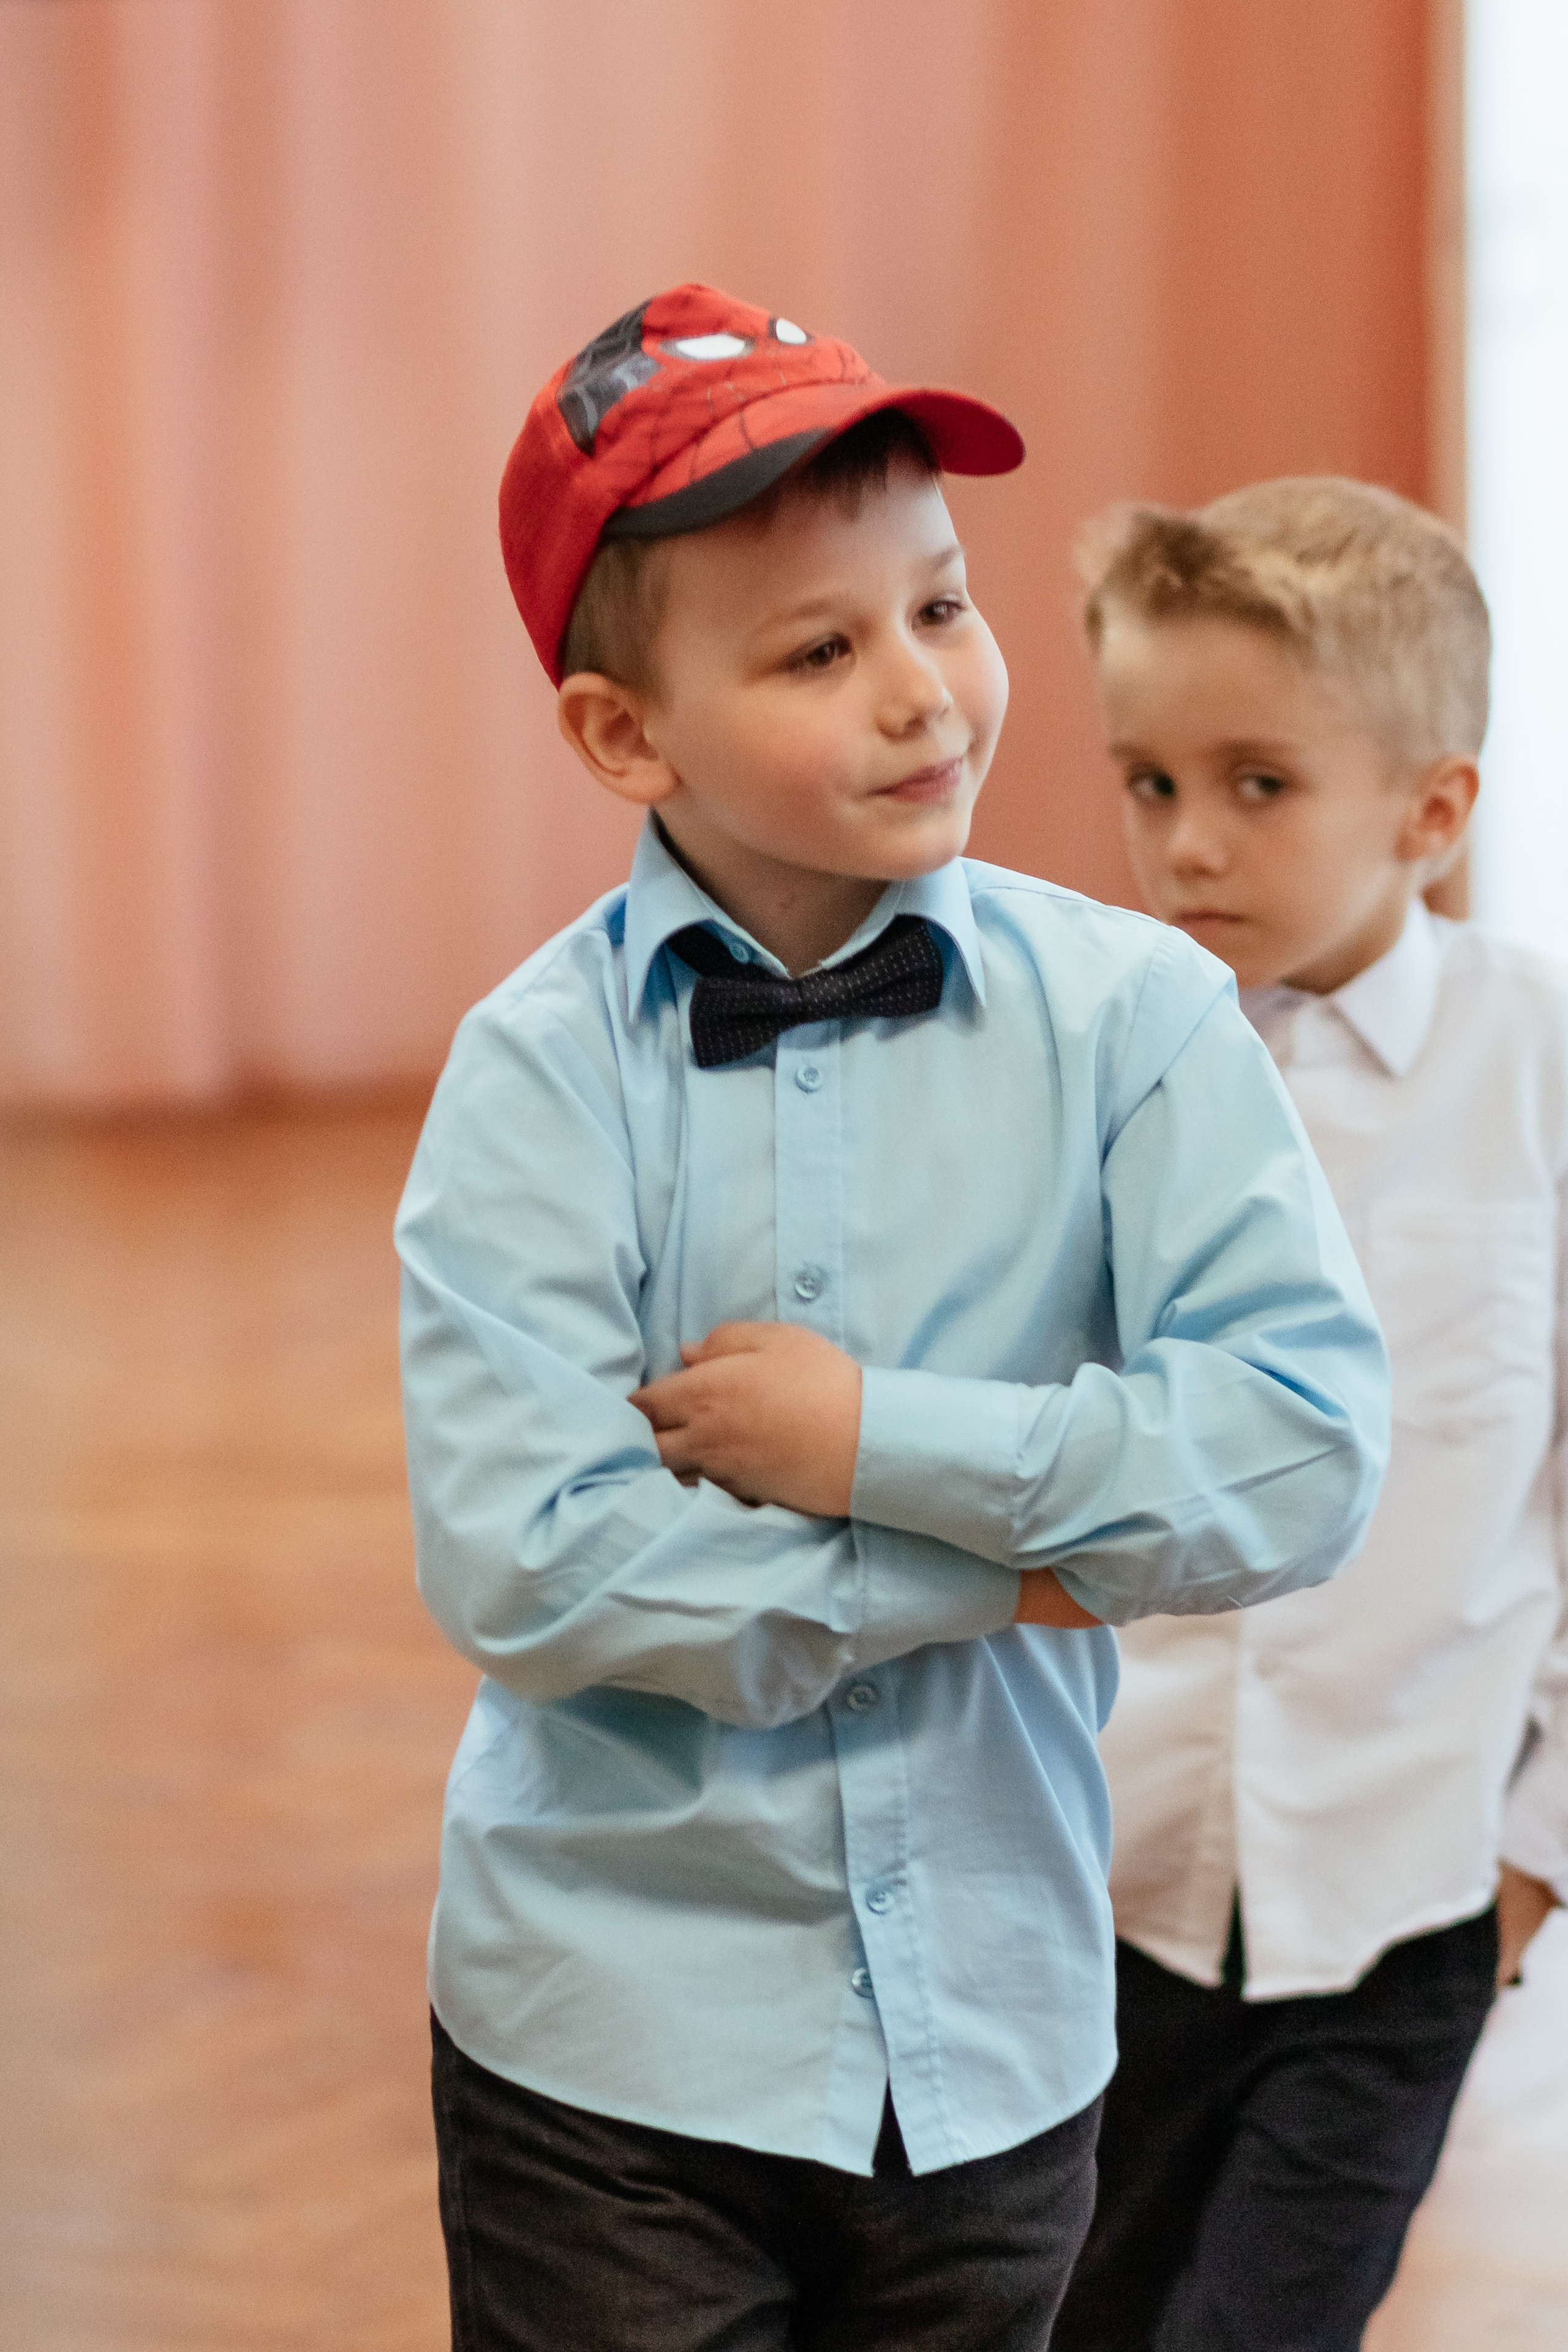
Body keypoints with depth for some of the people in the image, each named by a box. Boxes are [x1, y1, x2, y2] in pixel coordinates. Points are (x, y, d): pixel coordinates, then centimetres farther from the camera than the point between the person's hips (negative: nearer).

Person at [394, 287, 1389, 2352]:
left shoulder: (1130, 1011, -6)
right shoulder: (542, 1071, -10)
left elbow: (1308, 1455, -15)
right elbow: (521, 1570, -19)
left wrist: (882, 1439, -20)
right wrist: (1020, 1561, -16)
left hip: (995, 2039, 2)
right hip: (613, 2042, -2)